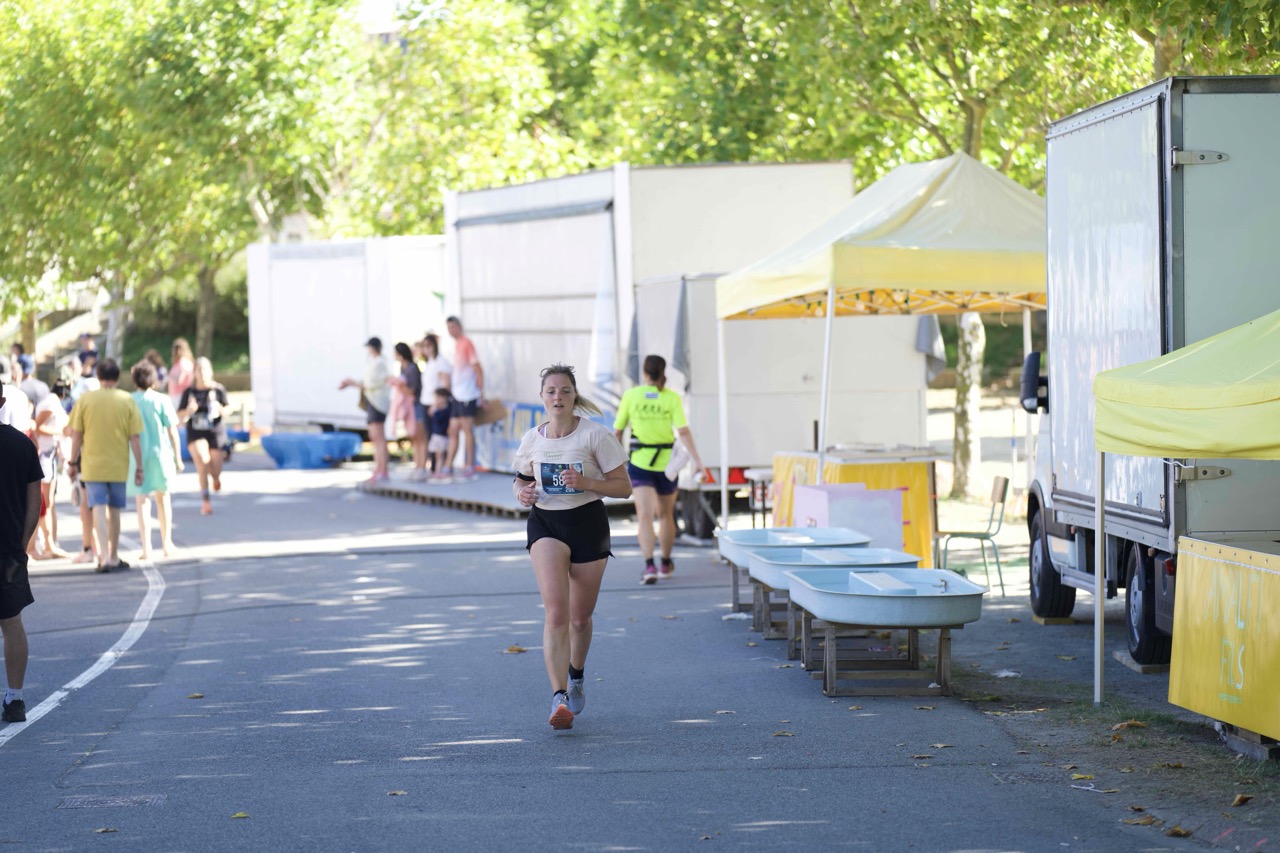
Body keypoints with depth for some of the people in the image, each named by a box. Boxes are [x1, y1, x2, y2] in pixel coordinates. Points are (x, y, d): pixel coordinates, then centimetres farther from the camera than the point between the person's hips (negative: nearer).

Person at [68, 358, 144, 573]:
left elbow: (76, 435, -2)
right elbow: (135, 437, -4)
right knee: (114, 511, 15)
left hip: (92, 464, -1)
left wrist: (73, 462, 9)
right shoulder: (127, 401, -3)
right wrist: (139, 467, 2)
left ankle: (104, 556, -20)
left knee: (99, 509, -5)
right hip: (118, 466, 1)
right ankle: (114, 557, 24)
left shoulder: (85, 400, -4)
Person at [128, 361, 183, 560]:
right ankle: (167, 543, 27)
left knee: (142, 502, 3)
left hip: (137, 457, -1)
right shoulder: (162, 400, -5)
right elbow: (172, 431, -4)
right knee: (163, 498, 19)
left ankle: (146, 549, -5)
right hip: (161, 454, 1)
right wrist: (178, 457, 4)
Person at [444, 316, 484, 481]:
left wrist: (481, 393, -13)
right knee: (453, 430, 9)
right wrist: (450, 386, 18)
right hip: (456, 395, 8)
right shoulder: (456, 344, 14)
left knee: (467, 430, -4)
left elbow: (478, 369, -12)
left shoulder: (466, 343, -10)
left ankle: (470, 467, 0)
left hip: (468, 395, -8)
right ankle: (448, 467, 12)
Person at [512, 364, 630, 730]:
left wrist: (586, 482, -21)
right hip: (545, 524, 1)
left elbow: (623, 486, -5)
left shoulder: (595, 435, -6)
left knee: (580, 617, 11)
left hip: (587, 522, -1)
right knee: (556, 612, -18)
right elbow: (520, 478, 21)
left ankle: (576, 676, 42)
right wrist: (521, 492, -3)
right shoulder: (532, 439, 4)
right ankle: (559, 697, -25)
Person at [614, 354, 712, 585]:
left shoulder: (631, 396, -1)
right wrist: (698, 461, -11)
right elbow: (683, 432, -12)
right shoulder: (672, 398, -2)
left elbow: (617, 431, 3)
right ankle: (666, 564, 34)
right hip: (666, 461, 2)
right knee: (665, 515, 19)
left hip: (640, 462, -1)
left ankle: (649, 566, -26)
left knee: (645, 515, -9)